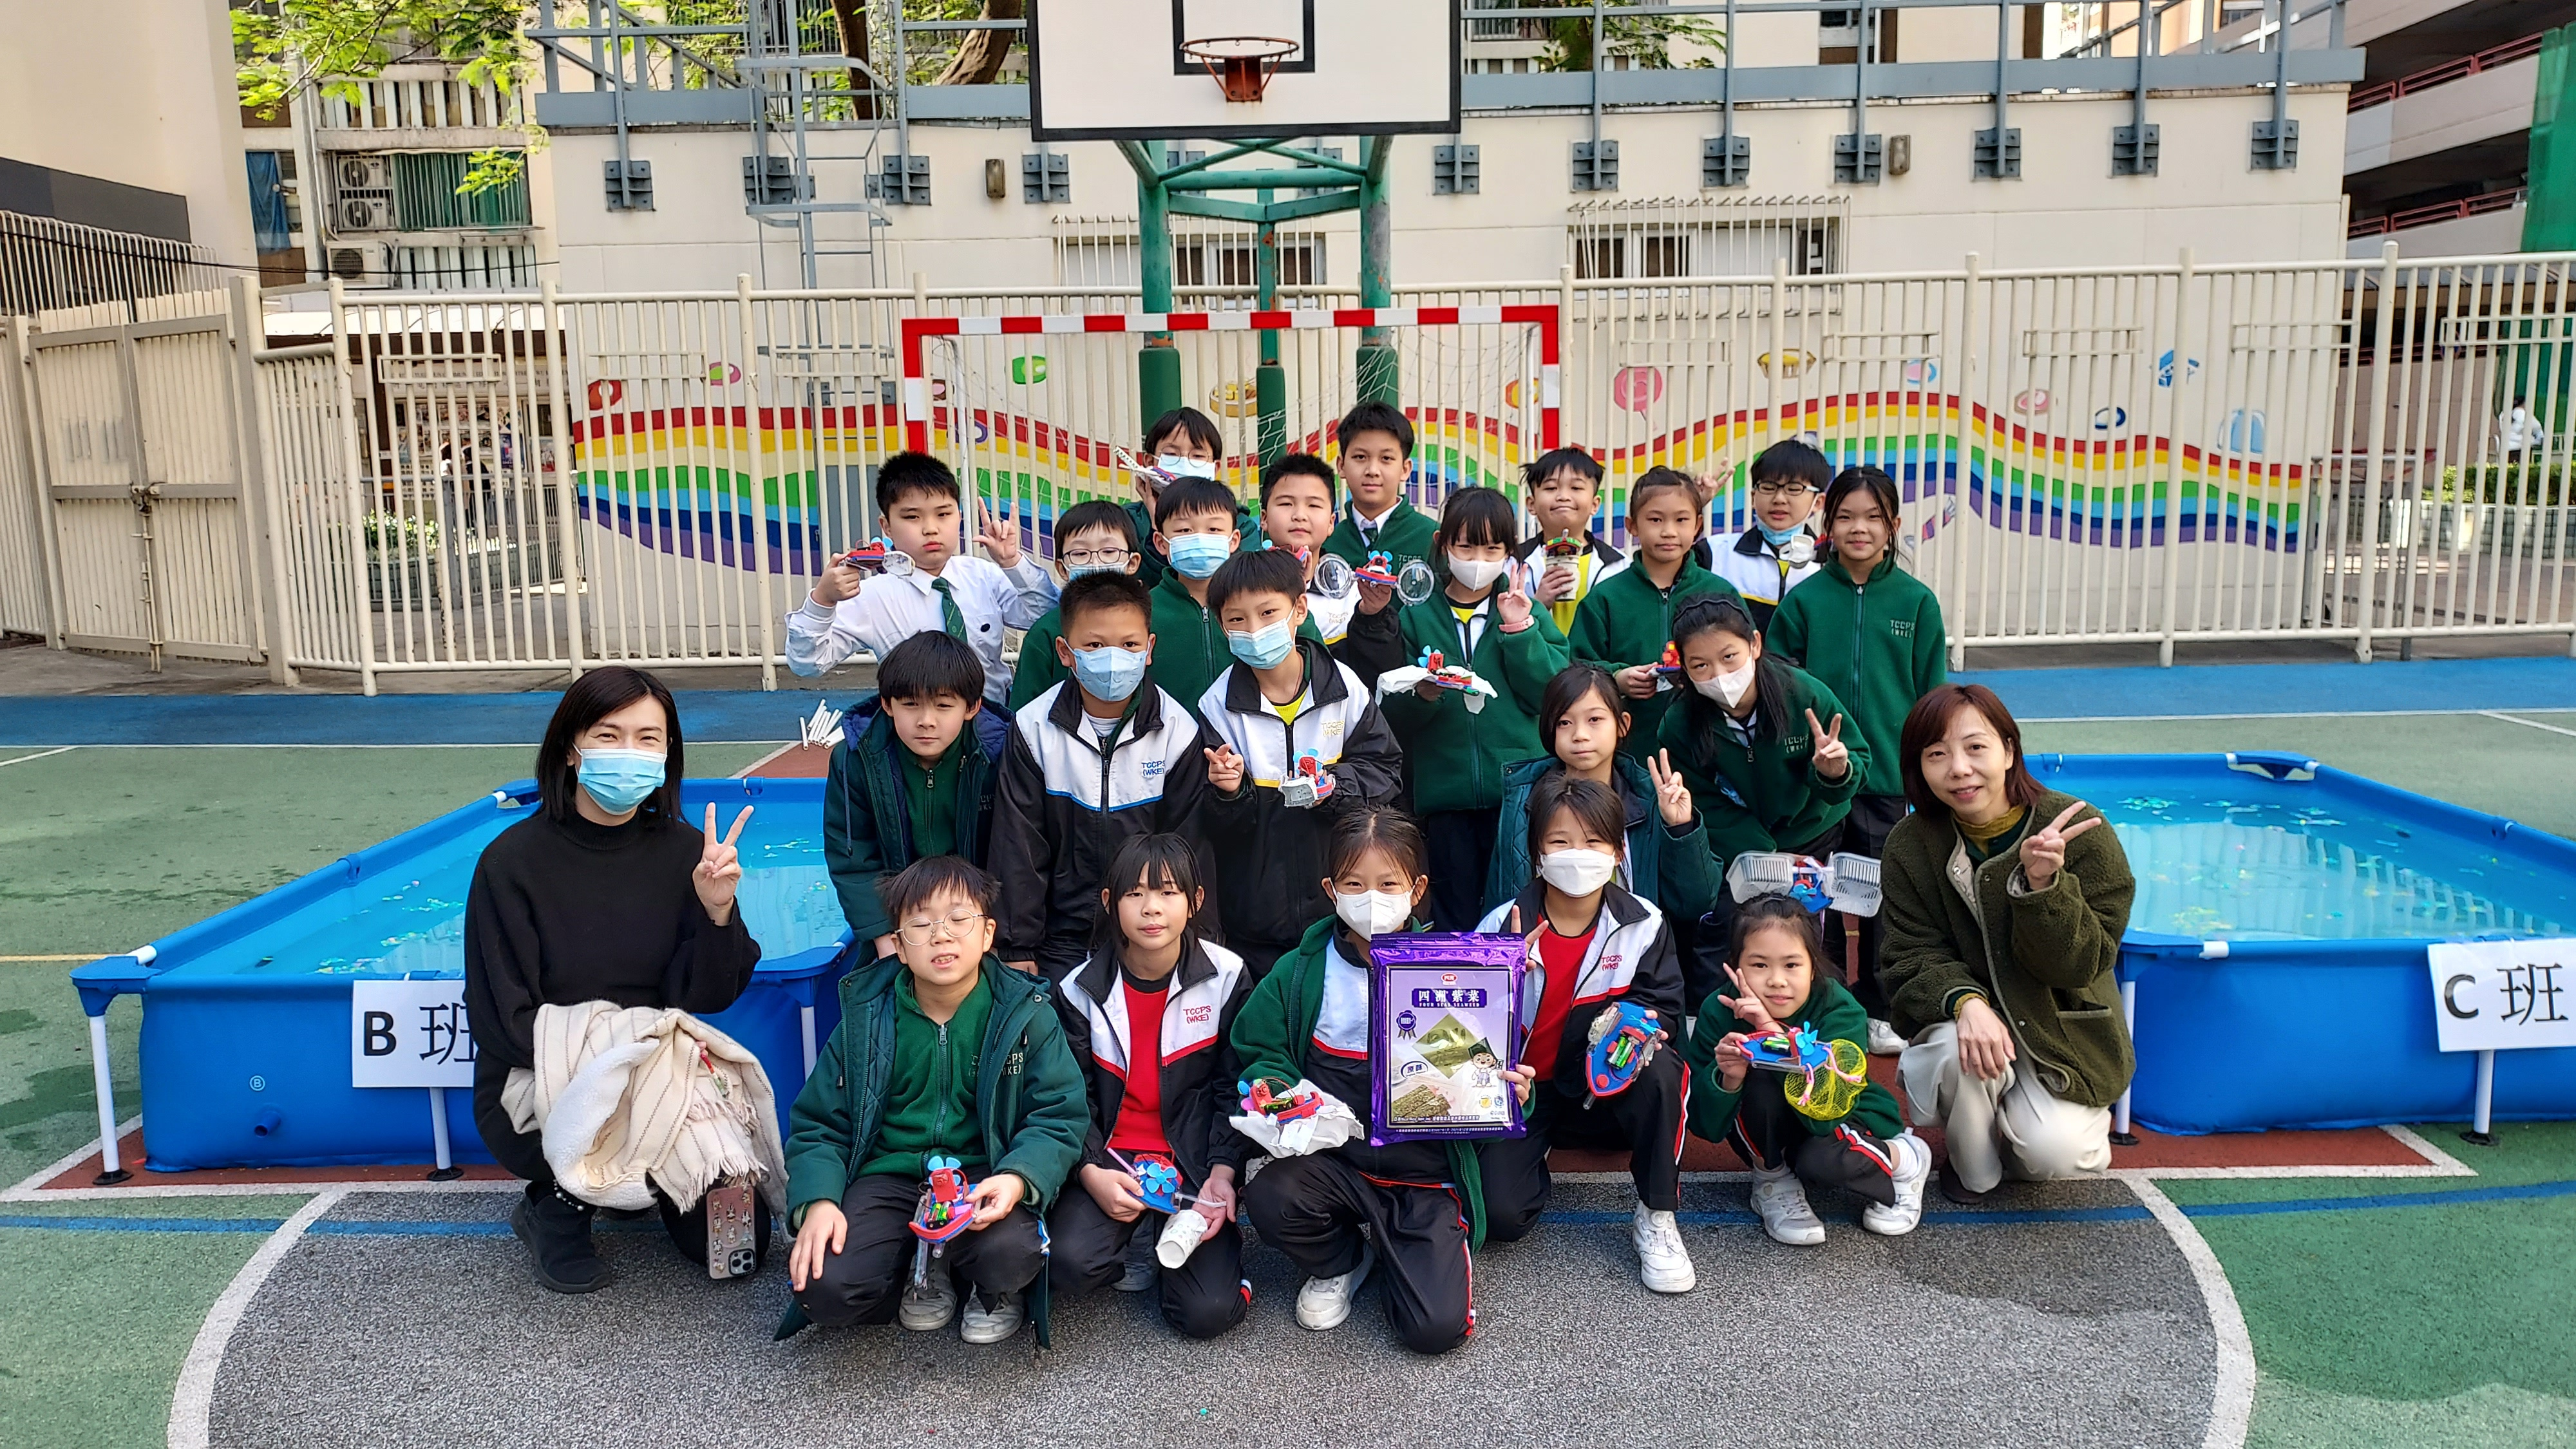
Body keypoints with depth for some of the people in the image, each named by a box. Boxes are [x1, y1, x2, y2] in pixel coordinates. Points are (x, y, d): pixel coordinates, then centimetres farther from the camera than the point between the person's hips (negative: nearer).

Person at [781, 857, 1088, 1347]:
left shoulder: (1025, 1013, -4)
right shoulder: (865, 1016, 1)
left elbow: (1059, 1117, -7)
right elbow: (819, 1124, 5)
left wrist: (1018, 1179, -28)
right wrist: (818, 1201, -15)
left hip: (984, 1174, -2)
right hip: (890, 1174, 2)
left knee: (1011, 1255, -34)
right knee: (825, 1289, -24)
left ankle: (995, 1291, 7)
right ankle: (925, 1271, 11)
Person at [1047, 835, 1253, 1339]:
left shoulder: (1226, 976, -4)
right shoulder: (1081, 990, -2)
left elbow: (1234, 1087, 0)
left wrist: (1222, 1173, -12)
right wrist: (1091, 1174, -15)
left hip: (1194, 1161, -1)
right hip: (1110, 1160, 1)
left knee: (1209, 1312, -16)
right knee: (1071, 1264, -27)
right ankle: (1141, 1246, 6)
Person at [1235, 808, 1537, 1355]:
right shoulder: (1301, 972, -1)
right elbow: (1262, 1054, 5)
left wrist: (1510, 1094, -20)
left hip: (1426, 1171, -1)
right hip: (1334, 1160, 2)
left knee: (1437, 1327, -16)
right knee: (1269, 1198, -30)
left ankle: (1395, 1247, 21)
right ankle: (1342, 1262, 6)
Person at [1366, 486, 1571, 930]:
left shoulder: (1527, 614, 8)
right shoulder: (1417, 618, 7)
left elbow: (1552, 694, -4)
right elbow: (1394, 716, 3)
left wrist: (1520, 630, -11)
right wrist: (1422, 696, -17)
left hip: (1518, 789, 0)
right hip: (1444, 793, 0)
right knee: (1453, 918, 7)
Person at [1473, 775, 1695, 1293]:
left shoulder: (1643, 925, -7)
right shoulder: (1503, 924, -9)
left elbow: (1665, 1005, -5)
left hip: (1606, 1088, 1)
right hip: (1525, 1090, -1)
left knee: (1662, 1071, -34)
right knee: (1500, 1215, -22)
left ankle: (1656, 1219, -14)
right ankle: (1532, 1159, 16)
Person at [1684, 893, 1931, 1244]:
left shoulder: (1840, 1010, -25)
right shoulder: (1720, 1011, -21)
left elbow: (1828, 1112, -36)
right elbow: (1706, 1126, -19)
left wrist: (1774, 1031, -43)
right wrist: (1728, 1079, -41)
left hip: (1841, 1124, -1)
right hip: (1770, 1136, 1)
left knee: (1822, 1161, -35)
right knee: (1760, 1082, -30)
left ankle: (1902, 1160, -1)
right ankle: (1773, 1180, -5)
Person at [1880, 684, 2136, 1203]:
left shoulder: (2078, 830, -16)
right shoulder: (1911, 844, -10)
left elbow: (2079, 965, -16)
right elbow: (1910, 959, -11)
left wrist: (2043, 885, -35)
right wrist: (1965, 1002, -33)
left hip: (2062, 1029, -1)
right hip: (1959, 1019, 1)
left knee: (2054, 1154, -23)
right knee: (1958, 1053, -33)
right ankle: (1974, 1169, -1)